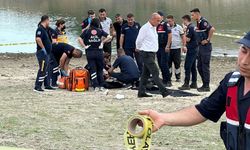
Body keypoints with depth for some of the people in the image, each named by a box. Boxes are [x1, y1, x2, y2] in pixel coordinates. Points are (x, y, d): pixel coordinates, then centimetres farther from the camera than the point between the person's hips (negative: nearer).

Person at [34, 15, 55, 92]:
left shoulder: (45, 29, 16)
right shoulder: (40, 29, -15)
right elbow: (38, 39, -29)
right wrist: (43, 48, -26)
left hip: (46, 53, 11)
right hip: (42, 53, -11)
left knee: (46, 70, 15)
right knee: (42, 70, -11)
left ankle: (47, 85, 23)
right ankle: (37, 86, -10)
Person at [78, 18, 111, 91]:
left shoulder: (86, 31, 1)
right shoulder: (100, 31, 3)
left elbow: (80, 39, -10)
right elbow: (109, 37, -4)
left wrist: (84, 46, -3)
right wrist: (102, 42, 4)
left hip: (90, 52, -1)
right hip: (99, 52, 1)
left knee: (92, 70, 3)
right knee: (100, 69, 12)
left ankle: (96, 86, -2)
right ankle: (101, 86, 12)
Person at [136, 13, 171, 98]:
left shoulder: (154, 28, 14)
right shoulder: (145, 28, -14)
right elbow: (138, 41, -10)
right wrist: (140, 49, 5)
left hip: (152, 53, 9)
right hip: (147, 54, -9)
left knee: (146, 73, 10)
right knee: (155, 72, -11)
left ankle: (141, 92, 14)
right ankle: (163, 91, -13)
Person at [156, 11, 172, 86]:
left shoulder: (166, 25, -8)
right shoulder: (156, 26, 14)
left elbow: (170, 35, -13)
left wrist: (167, 46, -18)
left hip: (164, 48, -8)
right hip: (158, 47, 8)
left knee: (164, 64, -11)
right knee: (160, 64, 8)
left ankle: (168, 81, -6)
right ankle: (164, 80, 16)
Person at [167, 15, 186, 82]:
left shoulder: (178, 27, 1)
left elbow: (183, 37, 5)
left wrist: (184, 46, -2)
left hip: (177, 48, -1)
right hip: (168, 48, 1)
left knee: (177, 63, 2)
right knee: (168, 63, 5)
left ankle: (178, 77, 11)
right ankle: (169, 76, 15)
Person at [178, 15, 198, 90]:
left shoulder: (189, 27, -15)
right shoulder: (193, 26, 15)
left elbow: (188, 39, -17)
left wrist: (184, 32, -6)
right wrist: (186, 46, 22)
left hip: (191, 50, -10)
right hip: (194, 49, 10)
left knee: (187, 67, -8)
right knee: (193, 67, 13)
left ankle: (186, 84, -9)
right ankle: (194, 83, 16)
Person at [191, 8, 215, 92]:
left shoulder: (203, 22, -16)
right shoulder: (198, 23, 13)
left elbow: (212, 29, -30)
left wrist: (208, 40, -22)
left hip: (205, 47, -10)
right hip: (201, 47, 10)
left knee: (205, 67, -4)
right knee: (199, 66, 13)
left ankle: (206, 86, 2)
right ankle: (204, 84, 21)